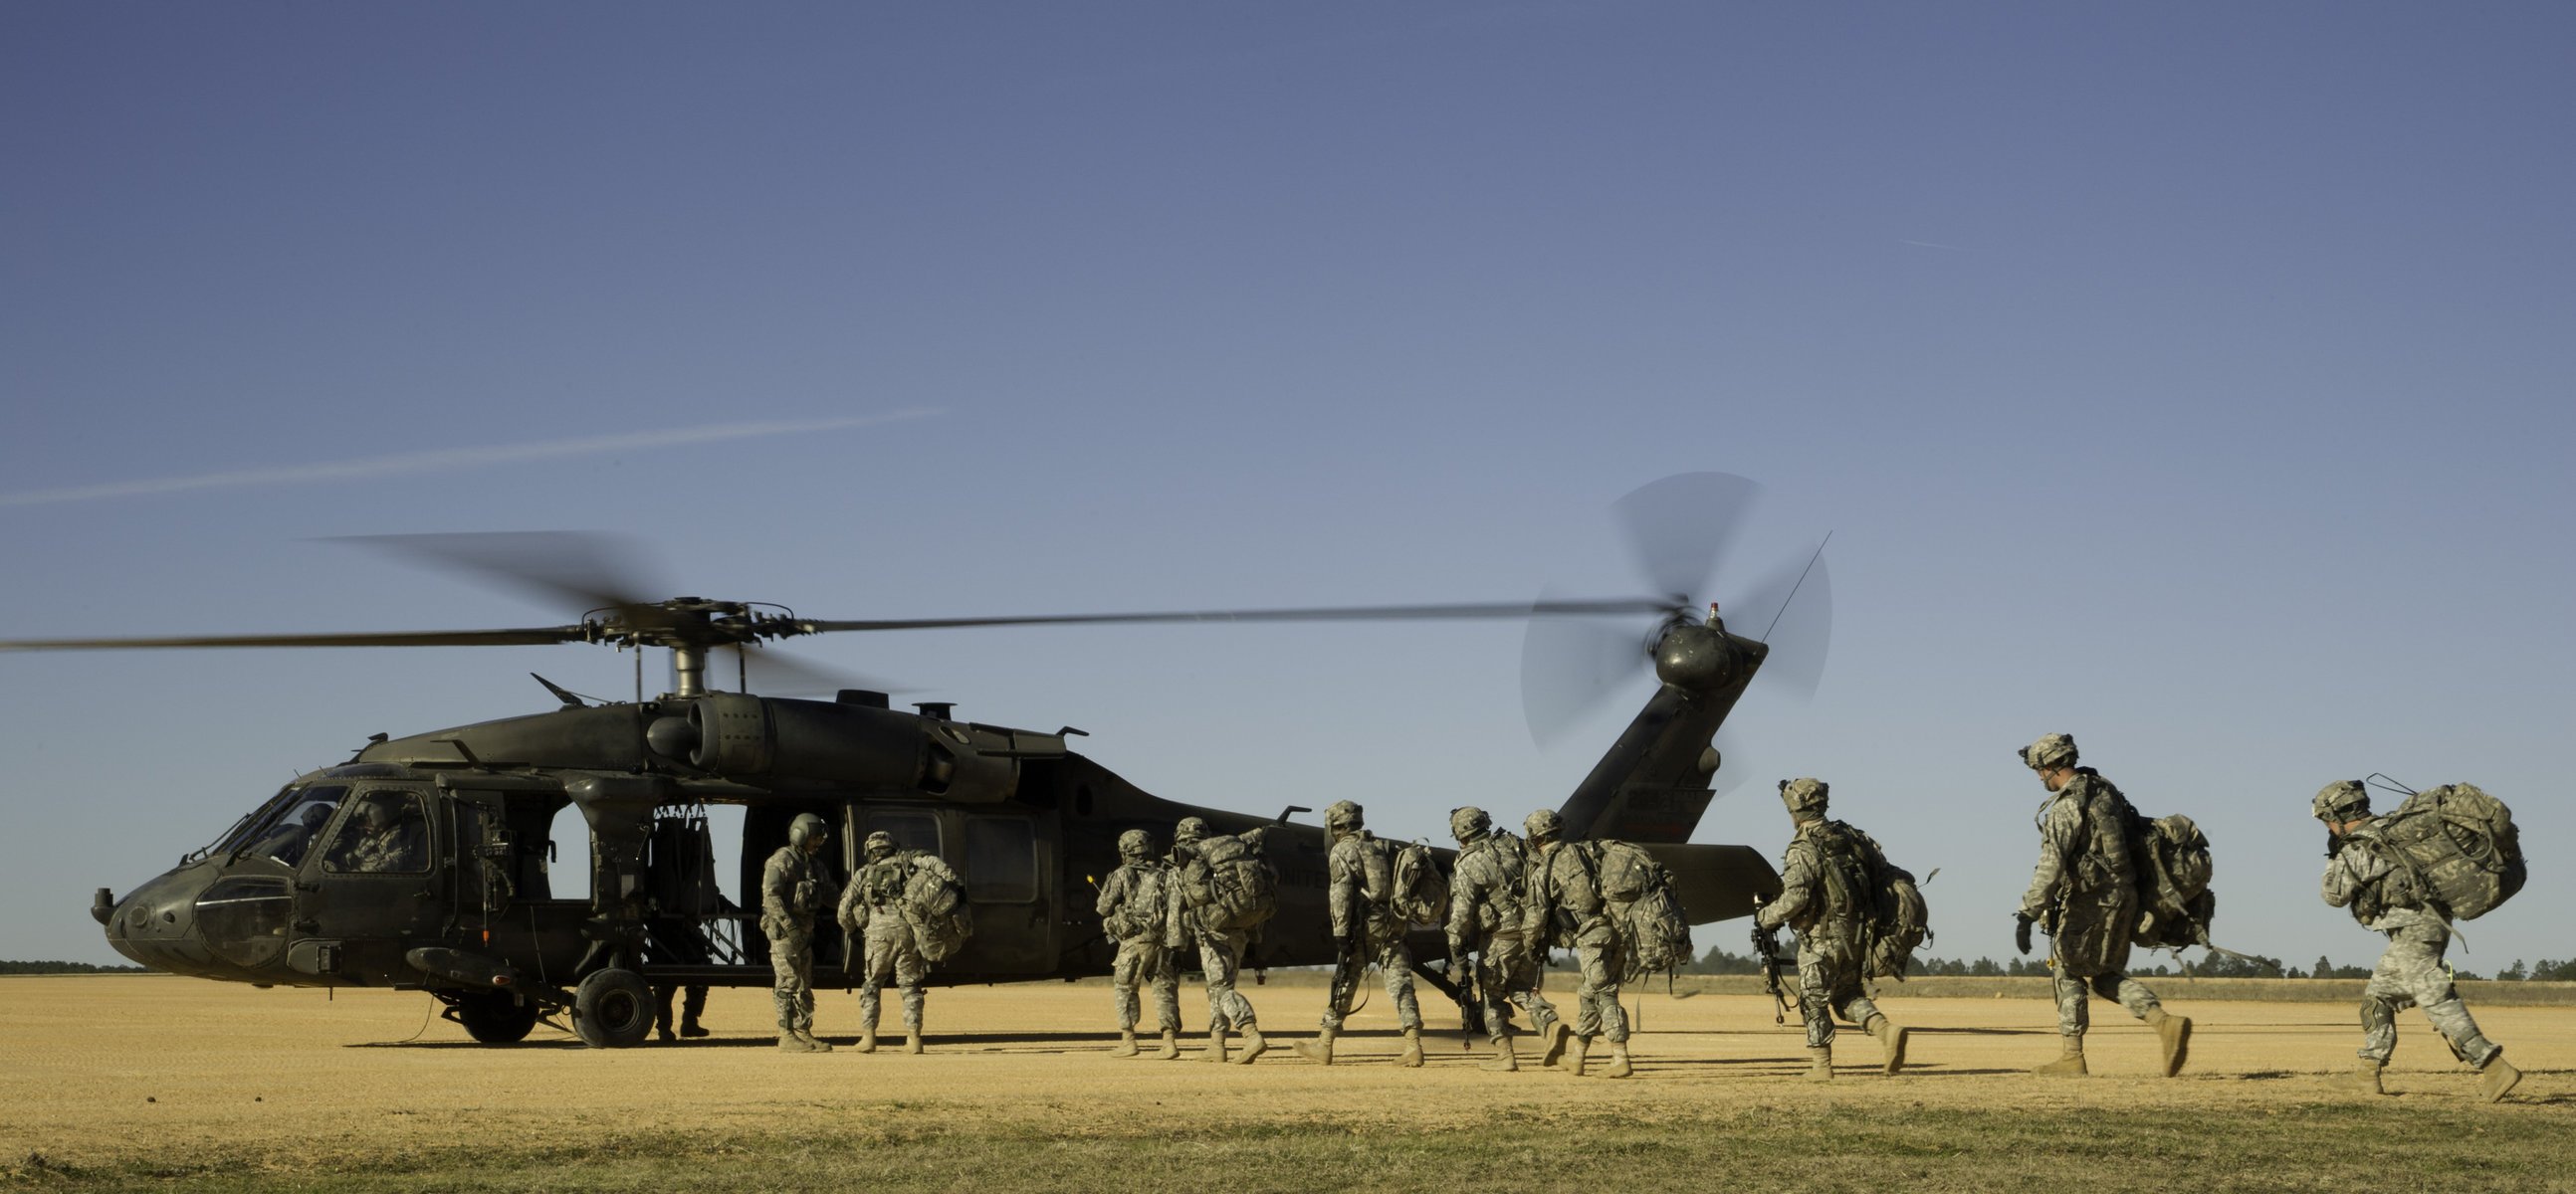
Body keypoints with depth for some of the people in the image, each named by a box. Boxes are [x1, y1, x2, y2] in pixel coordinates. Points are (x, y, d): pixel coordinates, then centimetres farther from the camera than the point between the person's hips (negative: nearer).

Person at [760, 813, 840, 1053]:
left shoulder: (815, 864, 16)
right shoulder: (782, 860, -10)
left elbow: (831, 894, 17)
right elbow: (770, 896, -19)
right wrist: (789, 925, -26)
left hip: (804, 930, 9)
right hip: (783, 929, -9)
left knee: (804, 984, 10)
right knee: (788, 983, -9)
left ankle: (803, 1033, 15)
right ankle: (786, 1037, -8)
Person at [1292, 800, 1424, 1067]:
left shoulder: (1342, 852, 0)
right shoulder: (1380, 847, 21)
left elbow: (1341, 893, -12)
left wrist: (1341, 933, -14)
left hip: (1364, 927, -5)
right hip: (1394, 925, 5)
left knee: (1343, 984, 6)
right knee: (1400, 983, -2)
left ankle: (1324, 1045, 15)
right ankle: (1413, 1047, -12)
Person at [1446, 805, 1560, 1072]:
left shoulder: (1468, 865, -8)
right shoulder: (1514, 846, 8)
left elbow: (1461, 912, -11)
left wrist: (1455, 951, -5)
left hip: (1499, 937, -5)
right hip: (1530, 932, 5)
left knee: (1492, 995, 10)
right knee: (1523, 989, 17)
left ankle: (1504, 1055, 5)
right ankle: (1551, 1025, -7)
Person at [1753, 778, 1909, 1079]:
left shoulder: (1802, 850, -17)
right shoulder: (1847, 836, 6)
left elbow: (1795, 897, -24)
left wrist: (1764, 918, -10)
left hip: (1821, 938, -7)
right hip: (1853, 934, 7)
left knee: (1814, 1001, 6)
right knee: (1847, 995, 18)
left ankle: (1821, 1064, 10)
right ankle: (1886, 1031, -4)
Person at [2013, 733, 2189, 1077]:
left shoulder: (2066, 807, -17)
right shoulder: (2106, 790, 10)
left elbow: (2051, 866, -25)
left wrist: (2027, 916, -27)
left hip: (2090, 901, -8)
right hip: (2123, 896, 8)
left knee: (2068, 971, 8)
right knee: (2106, 975, 17)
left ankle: (2071, 1057, 10)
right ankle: (2165, 1023, -3)